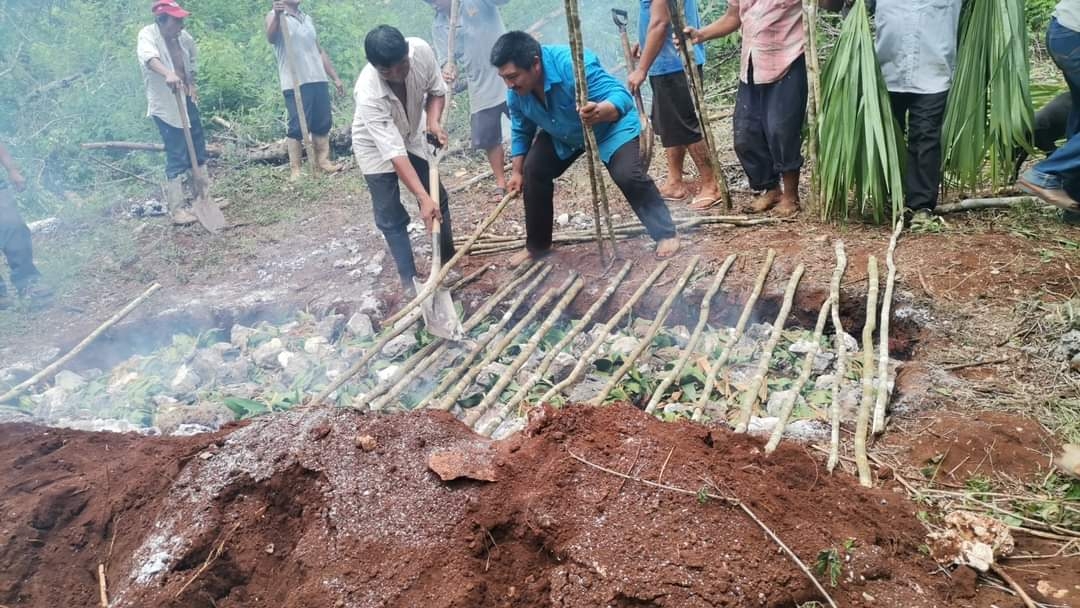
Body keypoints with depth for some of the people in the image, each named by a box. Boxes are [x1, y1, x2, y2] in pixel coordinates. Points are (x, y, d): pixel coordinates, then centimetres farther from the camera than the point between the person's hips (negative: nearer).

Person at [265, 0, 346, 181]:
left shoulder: (307, 19, 21)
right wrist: (277, 15, -39)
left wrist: (335, 77, 21)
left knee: (323, 123, 6)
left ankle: (323, 161, 15)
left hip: (318, 80, 6)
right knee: (297, 127, -9)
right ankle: (295, 169, -5)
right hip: (295, 83, -6)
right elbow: (271, 38, -21)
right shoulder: (274, 17, 2)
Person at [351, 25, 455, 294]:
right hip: (376, 146, -4)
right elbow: (394, 152, -42)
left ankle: (449, 261, 26)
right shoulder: (368, 94, -41)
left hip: (411, 136, 5)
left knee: (439, 198, 9)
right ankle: (410, 280, 6)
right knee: (391, 218, -5)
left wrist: (434, 122, -28)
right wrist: (422, 198, -47)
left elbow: (437, 90, -9)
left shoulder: (422, 50, -30)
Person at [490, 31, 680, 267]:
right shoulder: (516, 92, -19)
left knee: (627, 175, -25)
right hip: (562, 136, 6)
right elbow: (521, 131, 1)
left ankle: (666, 234, -8)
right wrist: (517, 171, 3)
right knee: (533, 172, -5)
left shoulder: (573, 64, -40)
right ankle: (537, 245, 11)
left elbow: (621, 95, -44)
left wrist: (601, 112, -66)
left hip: (612, 126, -6)